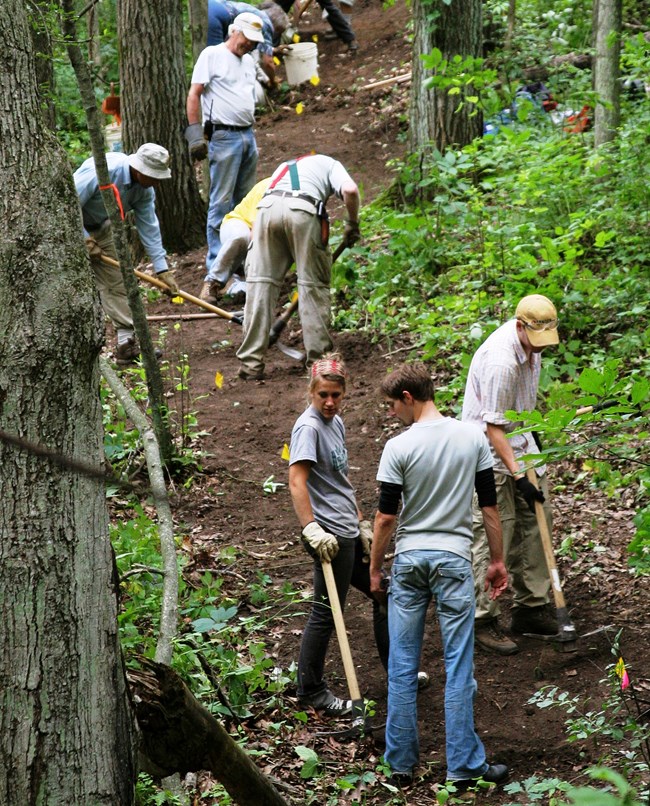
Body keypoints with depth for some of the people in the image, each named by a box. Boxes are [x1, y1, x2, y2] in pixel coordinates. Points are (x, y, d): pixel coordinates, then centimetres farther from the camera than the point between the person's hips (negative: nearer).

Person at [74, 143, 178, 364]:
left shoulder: (145, 188, -12)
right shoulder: (101, 172, -35)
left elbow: (149, 227, -5)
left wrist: (162, 269, -6)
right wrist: (86, 241, -25)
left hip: (100, 226, 7)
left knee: (115, 281, 2)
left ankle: (127, 342, 5)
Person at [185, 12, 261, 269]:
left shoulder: (248, 61, 18)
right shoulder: (212, 55, -5)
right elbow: (194, 94, -8)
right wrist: (194, 133, -14)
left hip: (248, 135, 8)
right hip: (224, 136, -8)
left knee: (244, 200, 9)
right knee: (221, 200, -8)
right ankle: (216, 262, -5)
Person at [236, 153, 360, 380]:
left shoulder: (285, 167, 43)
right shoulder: (329, 164, 30)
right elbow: (350, 190, 6)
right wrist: (352, 224, 21)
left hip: (268, 207, 3)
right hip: (303, 210, -3)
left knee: (259, 284, 7)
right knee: (313, 285, 8)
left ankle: (251, 364, 5)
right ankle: (318, 359, 13)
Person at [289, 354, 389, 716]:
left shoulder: (336, 423, 12)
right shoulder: (309, 426, -15)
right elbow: (297, 481, -24)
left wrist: (362, 523, 22)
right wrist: (312, 530, -31)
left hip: (349, 531, 10)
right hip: (330, 535, -10)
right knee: (327, 612, -2)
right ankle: (311, 690, 8)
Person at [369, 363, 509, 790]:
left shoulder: (399, 447, -9)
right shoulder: (473, 438, -1)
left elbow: (386, 516, -5)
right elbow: (490, 506, 3)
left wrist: (375, 569, 7)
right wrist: (498, 561, 12)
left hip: (408, 560, -1)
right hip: (454, 560, 1)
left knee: (402, 666, 8)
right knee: (458, 666, 3)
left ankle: (401, 762, 13)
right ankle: (464, 765, 3)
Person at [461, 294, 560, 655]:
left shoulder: (529, 342, -1)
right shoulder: (500, 361, -30)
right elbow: (493, 426, -27)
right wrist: (518, 476, -27)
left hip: (520, 441, 9)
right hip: (489, 450, -9)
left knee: (536, 520, 9)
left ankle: (531, 607, 19)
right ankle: (484, 620, 1)